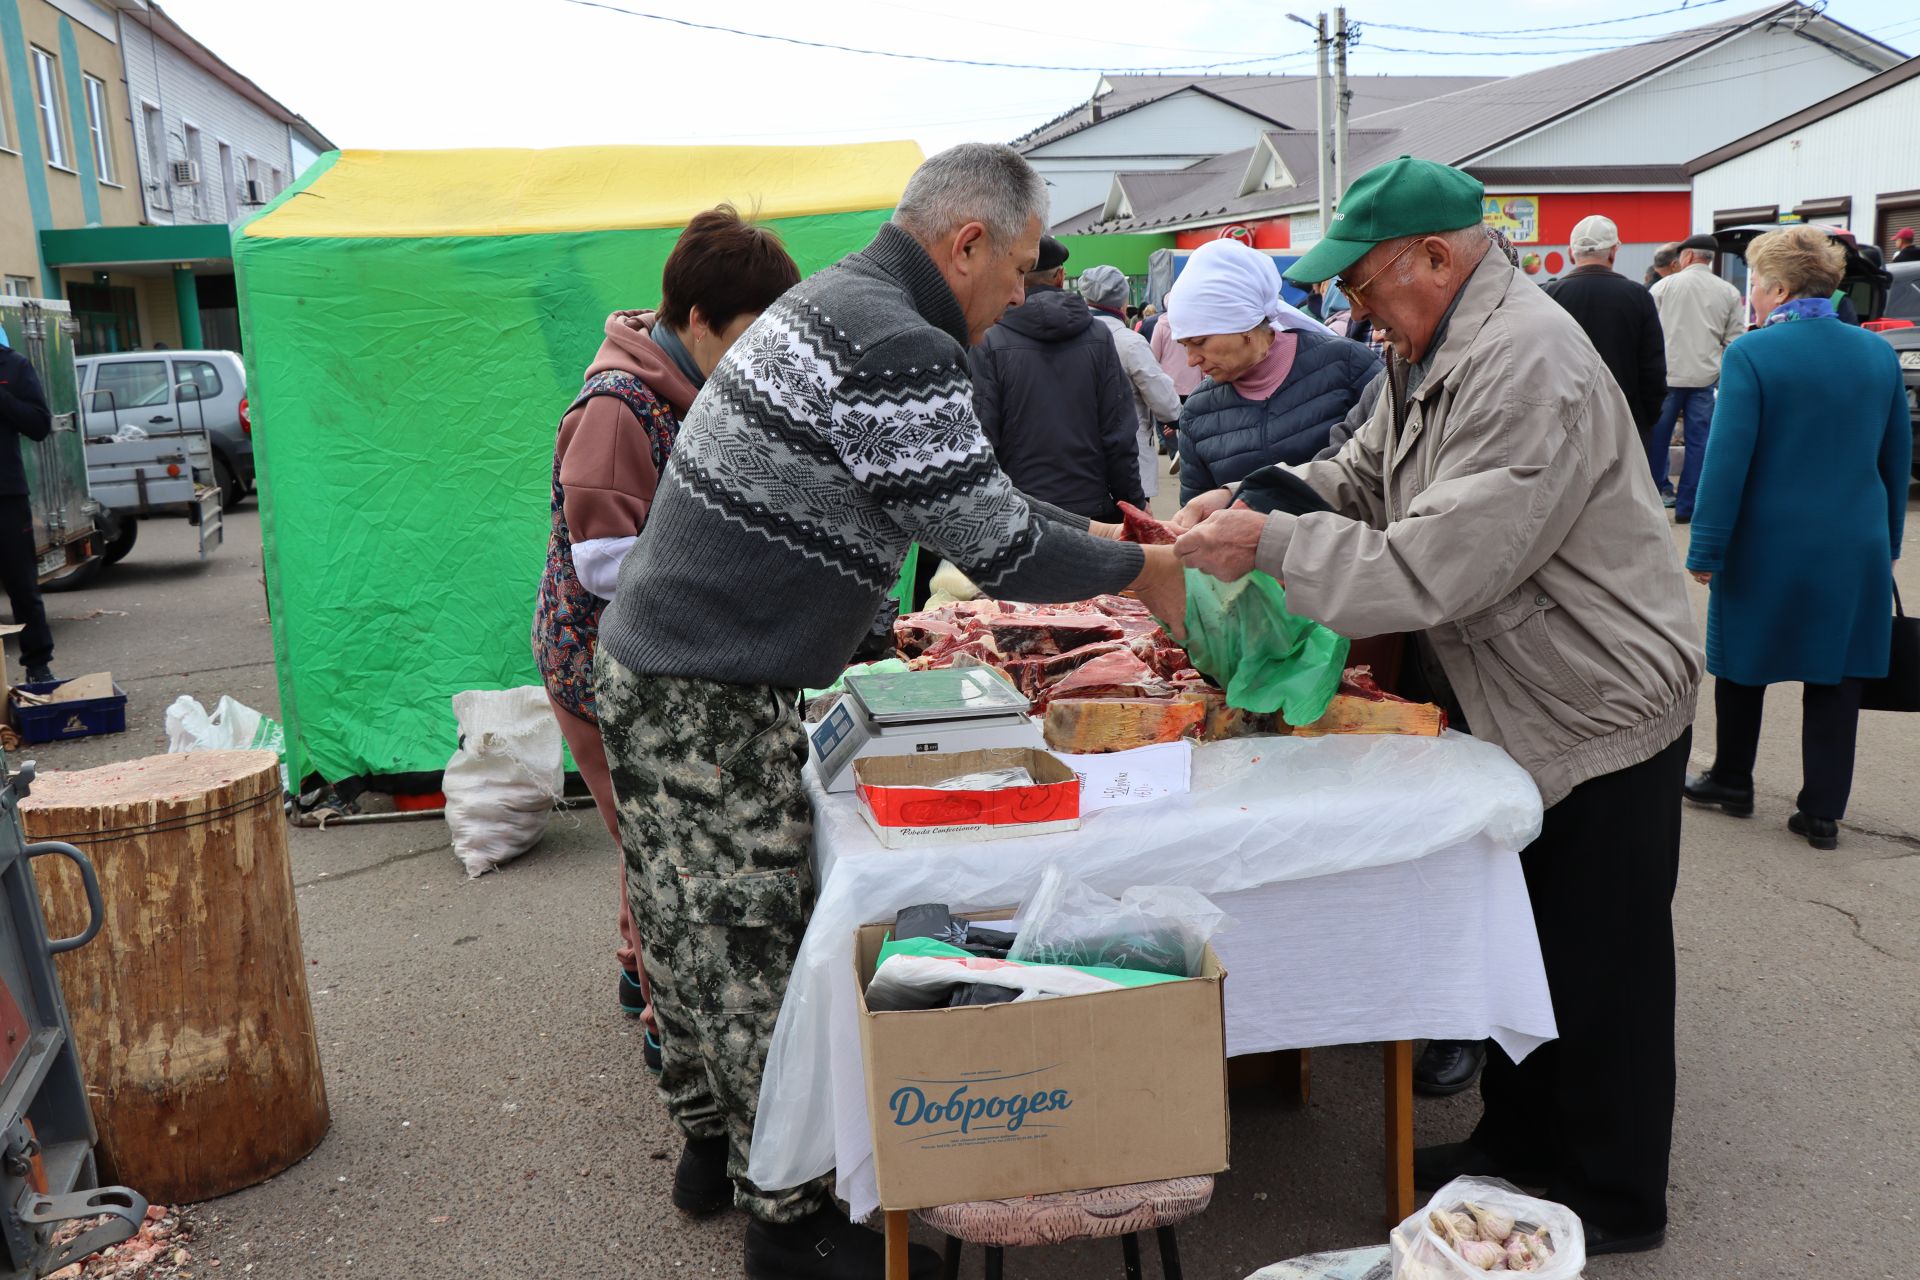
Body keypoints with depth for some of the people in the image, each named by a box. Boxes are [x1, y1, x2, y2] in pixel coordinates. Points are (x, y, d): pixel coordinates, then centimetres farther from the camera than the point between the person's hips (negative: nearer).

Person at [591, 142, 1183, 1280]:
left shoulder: (837, 302, 15)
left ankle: (713, 1136, 36)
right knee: (757, 951, 0)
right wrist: (1143, 571, -1)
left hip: (654, 665, 10)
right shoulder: (896, 348, -20)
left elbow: (974, 494, 23)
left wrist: (1095, 539, 21)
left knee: (700, 932, 20)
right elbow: (999, 549, -17)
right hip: (712, 704, -10)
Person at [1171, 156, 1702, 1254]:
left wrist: (1271, 545, -25)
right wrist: (1253, 499, -4)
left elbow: (1436, 568, -31)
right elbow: (1363, 476, 13)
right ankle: (1520, 1142, 38)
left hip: (1599, 714, -9)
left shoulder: (1525, 365, -27)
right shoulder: (1436, 351, 7)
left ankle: (1609, 1201, 24)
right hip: (1520, 710, 10)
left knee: (1597, 973, 6)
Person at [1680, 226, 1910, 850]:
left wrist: (1706, 548, -10)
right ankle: (1823, 811, 14)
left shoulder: (1751, 354, -13)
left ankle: (1732, 781, 29)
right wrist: (1888, 541, 20)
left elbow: (1727, 459, -15)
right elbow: (1898, 455, 10)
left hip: (1765, 544, -4)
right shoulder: (1878, 353, 3)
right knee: (1835, 677, 9)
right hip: (1855, 548, 4)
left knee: (1743, 663, 15)